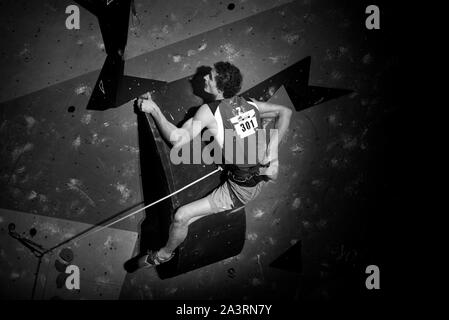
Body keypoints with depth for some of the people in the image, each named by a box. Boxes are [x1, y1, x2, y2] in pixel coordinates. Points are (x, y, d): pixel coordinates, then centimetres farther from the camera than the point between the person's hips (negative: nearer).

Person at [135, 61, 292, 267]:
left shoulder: (209, 111, -20)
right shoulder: (250, 105, -2)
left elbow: (178, 139, -30)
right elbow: (285, 111, 5)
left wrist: (154, 110, -20)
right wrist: (272, 146, -3)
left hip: (238, 190, -7)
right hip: (261, 177, 7)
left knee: (181, 217, 1)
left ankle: (165, 253, 24)